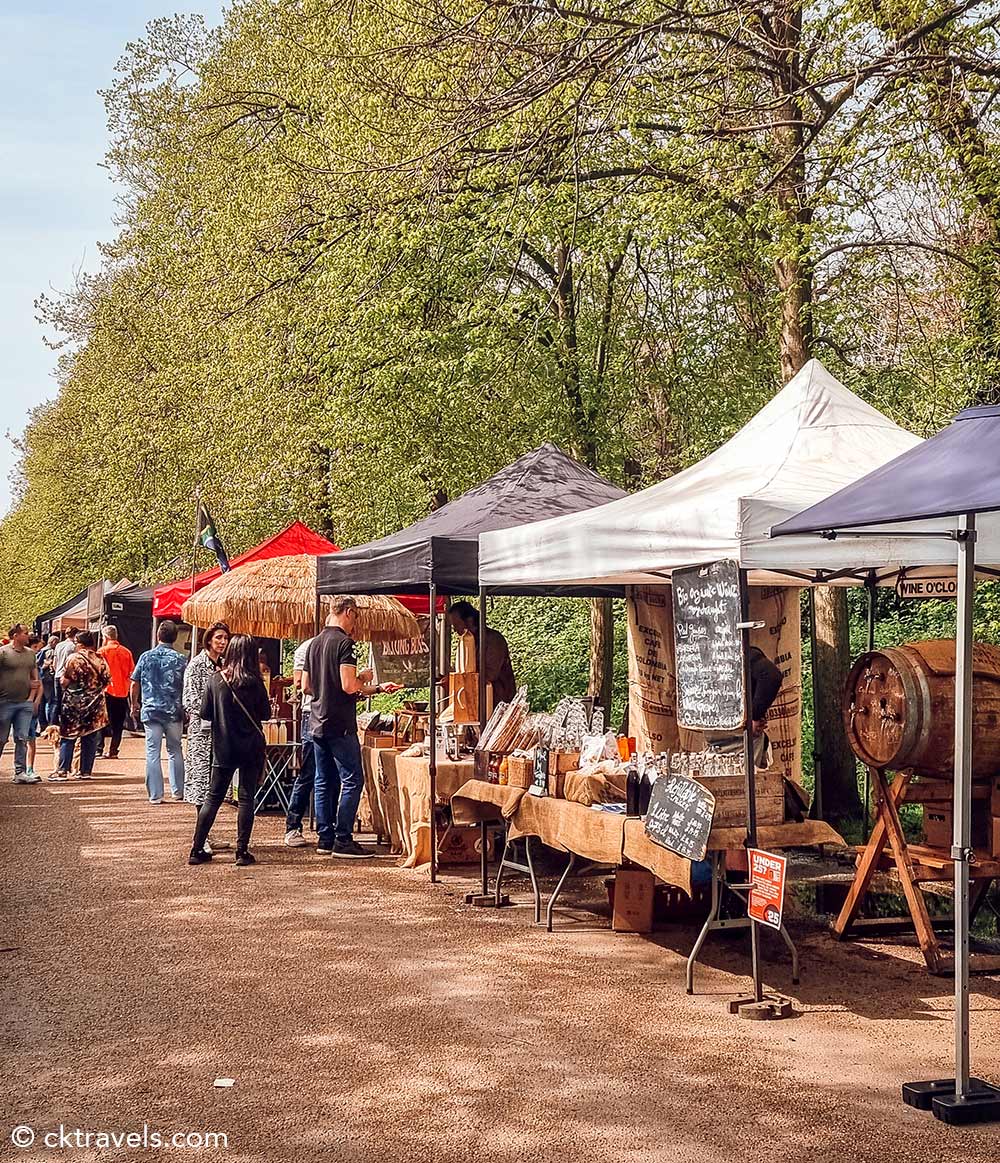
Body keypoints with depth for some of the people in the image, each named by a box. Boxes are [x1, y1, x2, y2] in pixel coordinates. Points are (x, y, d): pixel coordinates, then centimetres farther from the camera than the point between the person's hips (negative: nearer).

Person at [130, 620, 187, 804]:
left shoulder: (146, 657, 0)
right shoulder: (180, 660, -4)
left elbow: (135, 684, 4)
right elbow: (187, 687, -3)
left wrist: (134, 704, 18)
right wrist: (186, 709, 11)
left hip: (150, 711, 0)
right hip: (174, 712, 0)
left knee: (152, 753, 4)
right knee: (175, 751, 13)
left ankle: (155, 795, 4)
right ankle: (178, 792, 16)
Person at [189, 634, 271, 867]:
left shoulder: (215, 679, -4)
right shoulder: (254, 682, -9)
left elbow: (204, 714, 0)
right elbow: (266, 713, -1)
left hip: (223, 748, 2)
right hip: (251, 748, -2)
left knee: (213, 797, 10)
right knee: (246, 798, 4)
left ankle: (197, 849, 10)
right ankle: (242, 851, 4)